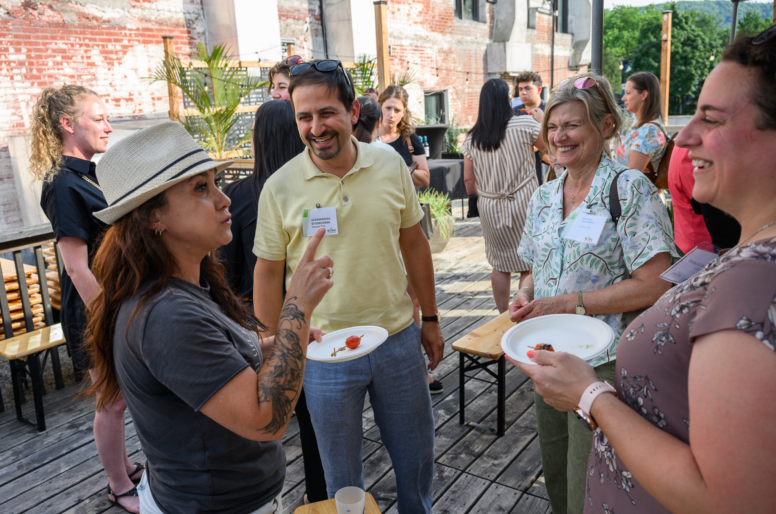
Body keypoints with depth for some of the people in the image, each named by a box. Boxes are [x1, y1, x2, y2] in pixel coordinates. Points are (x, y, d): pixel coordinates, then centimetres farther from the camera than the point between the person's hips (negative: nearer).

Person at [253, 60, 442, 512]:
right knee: (342, 477, 16)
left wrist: (431, 318, 9)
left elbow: (414, 244, 5)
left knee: (416, 457, 21)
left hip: (399, 338, 2)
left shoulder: (392, 166, -4)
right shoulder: (280, 187, -9)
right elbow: (269, 272, -2)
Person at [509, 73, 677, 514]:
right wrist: (525, 296, -4)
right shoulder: (543, 197, 7)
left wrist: (567, 303, -20)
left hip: (603, 366, -6)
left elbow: (655, 285, -19)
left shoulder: (630, 189, -13)